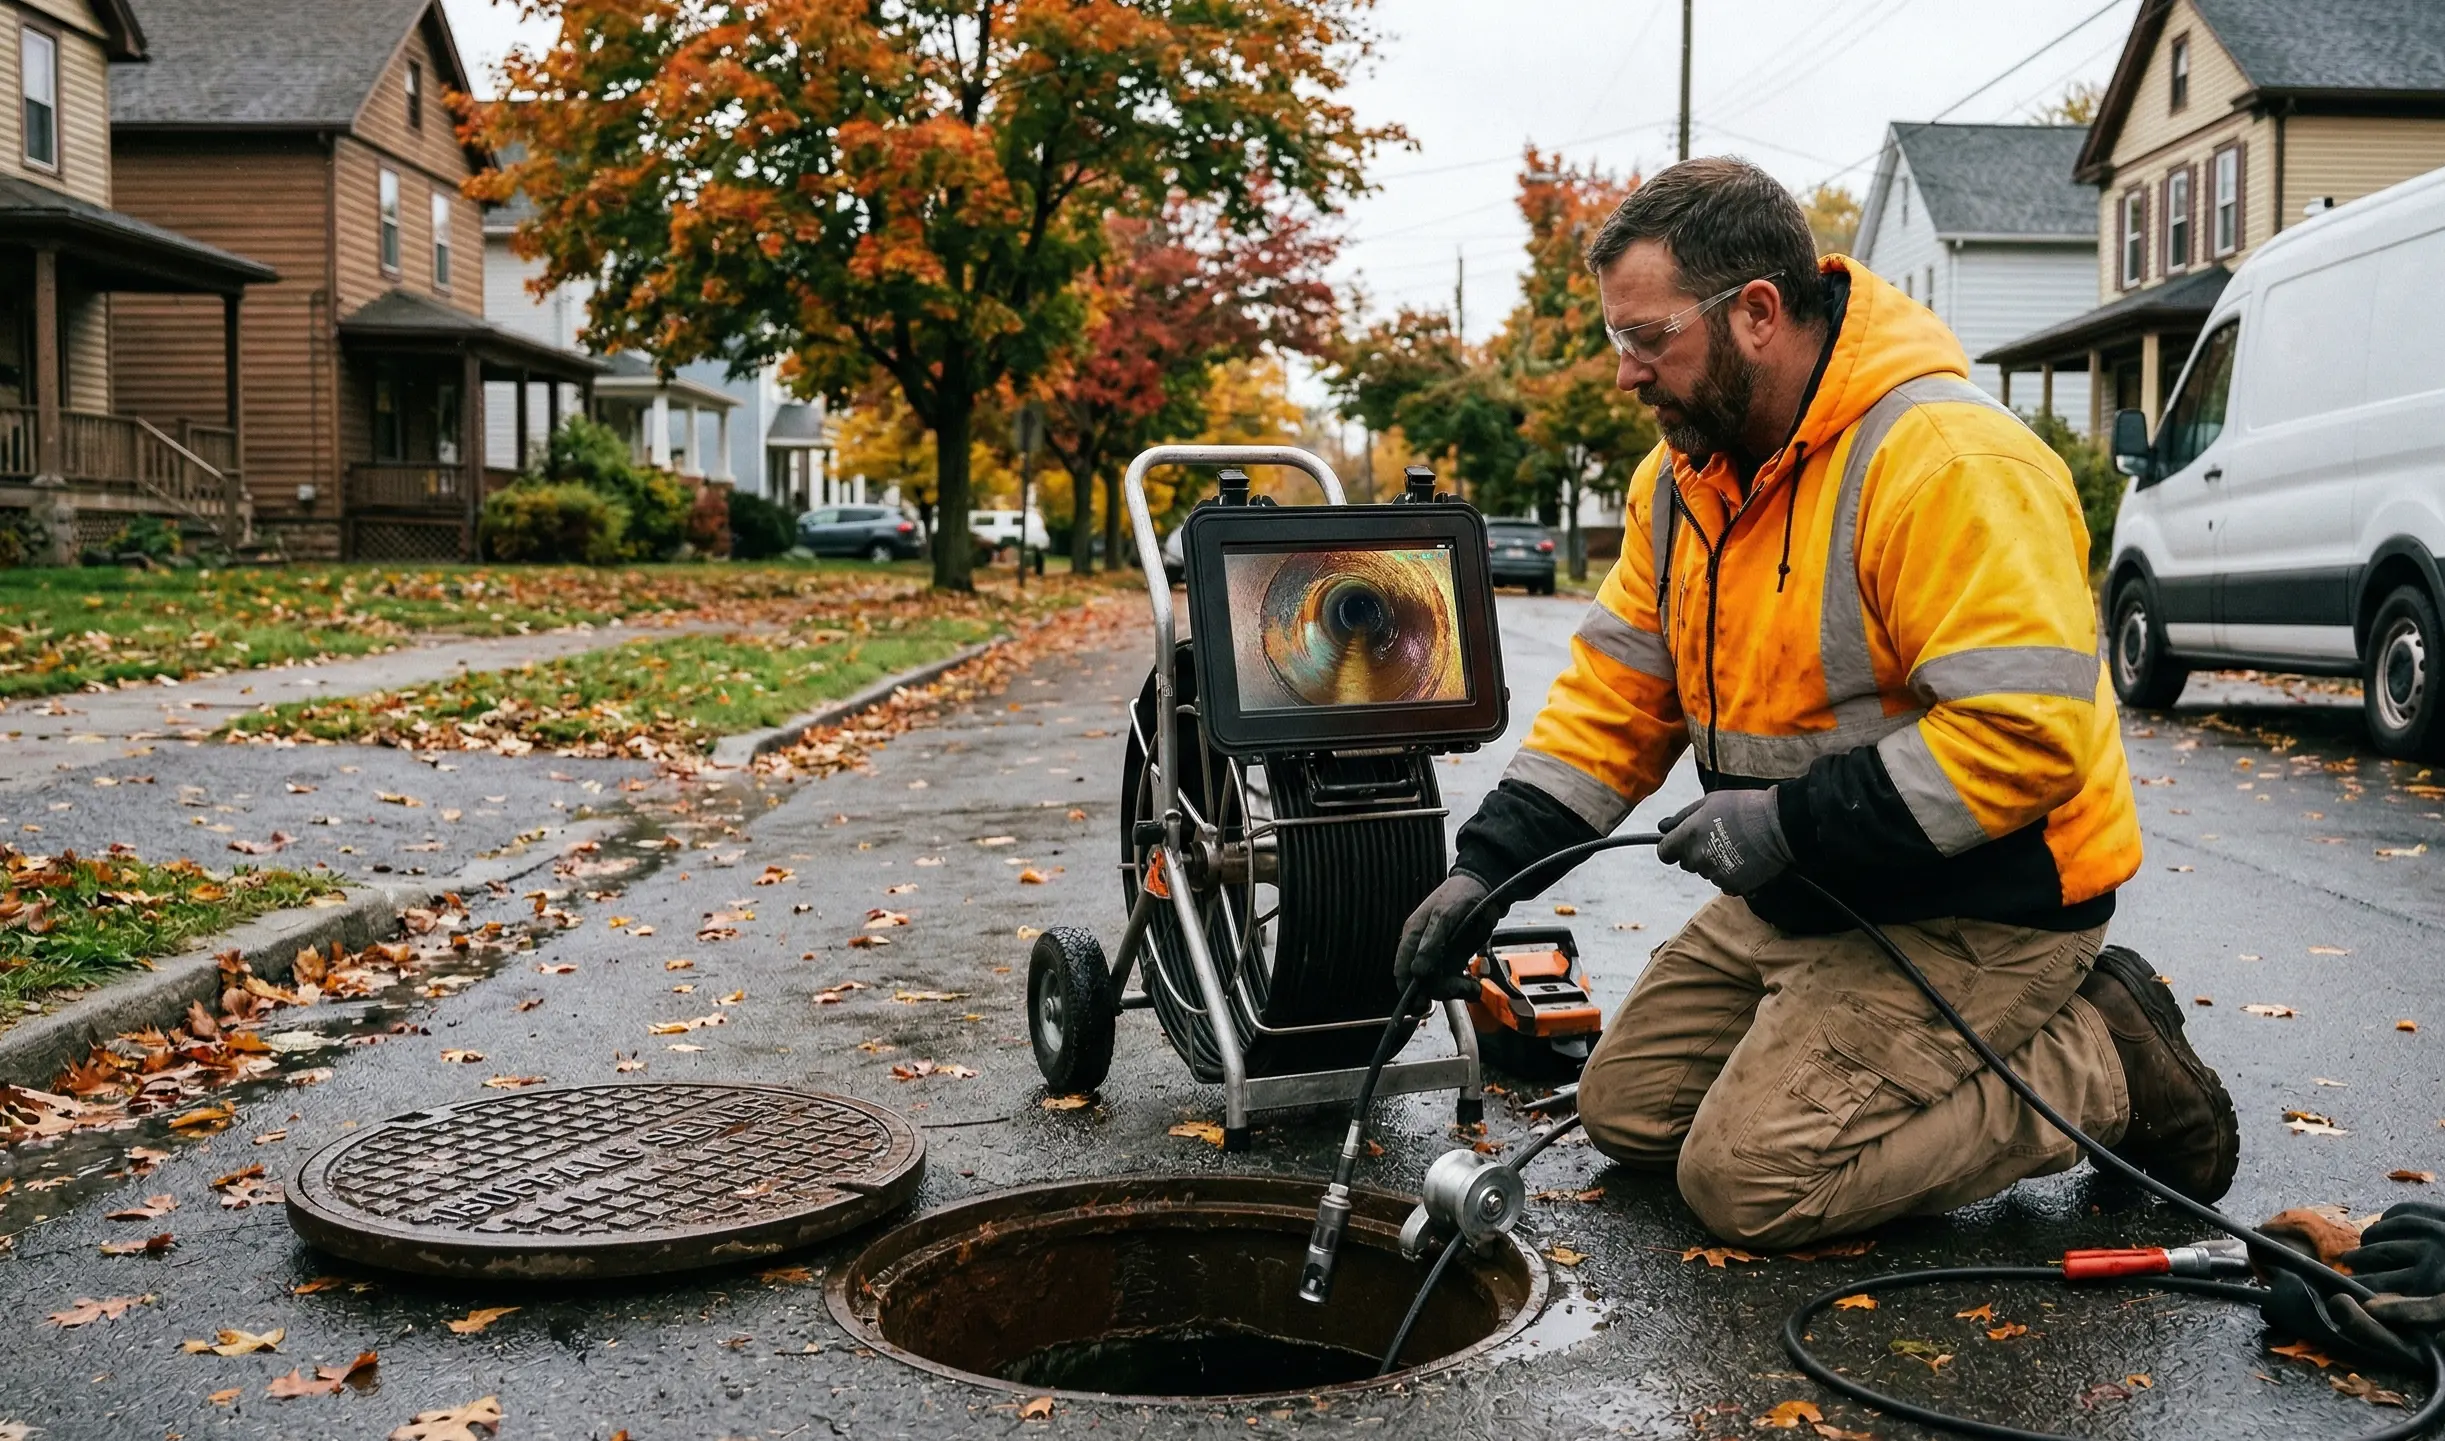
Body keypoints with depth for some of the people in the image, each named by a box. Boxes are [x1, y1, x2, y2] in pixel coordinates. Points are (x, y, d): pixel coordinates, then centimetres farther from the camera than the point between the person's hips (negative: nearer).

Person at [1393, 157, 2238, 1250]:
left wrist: (1792, 820, -28)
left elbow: (2028, 732, -30)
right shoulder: (1686, 473, 4)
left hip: (1973, 907, -9)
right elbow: (1615, 694, 6)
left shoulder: (1947, 462, -25)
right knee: (1627, 1112, 10)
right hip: (1799, 896, 9)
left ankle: (2104, 1067, 2)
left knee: (1747, 1180, -16)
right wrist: (1489, 863, -5)